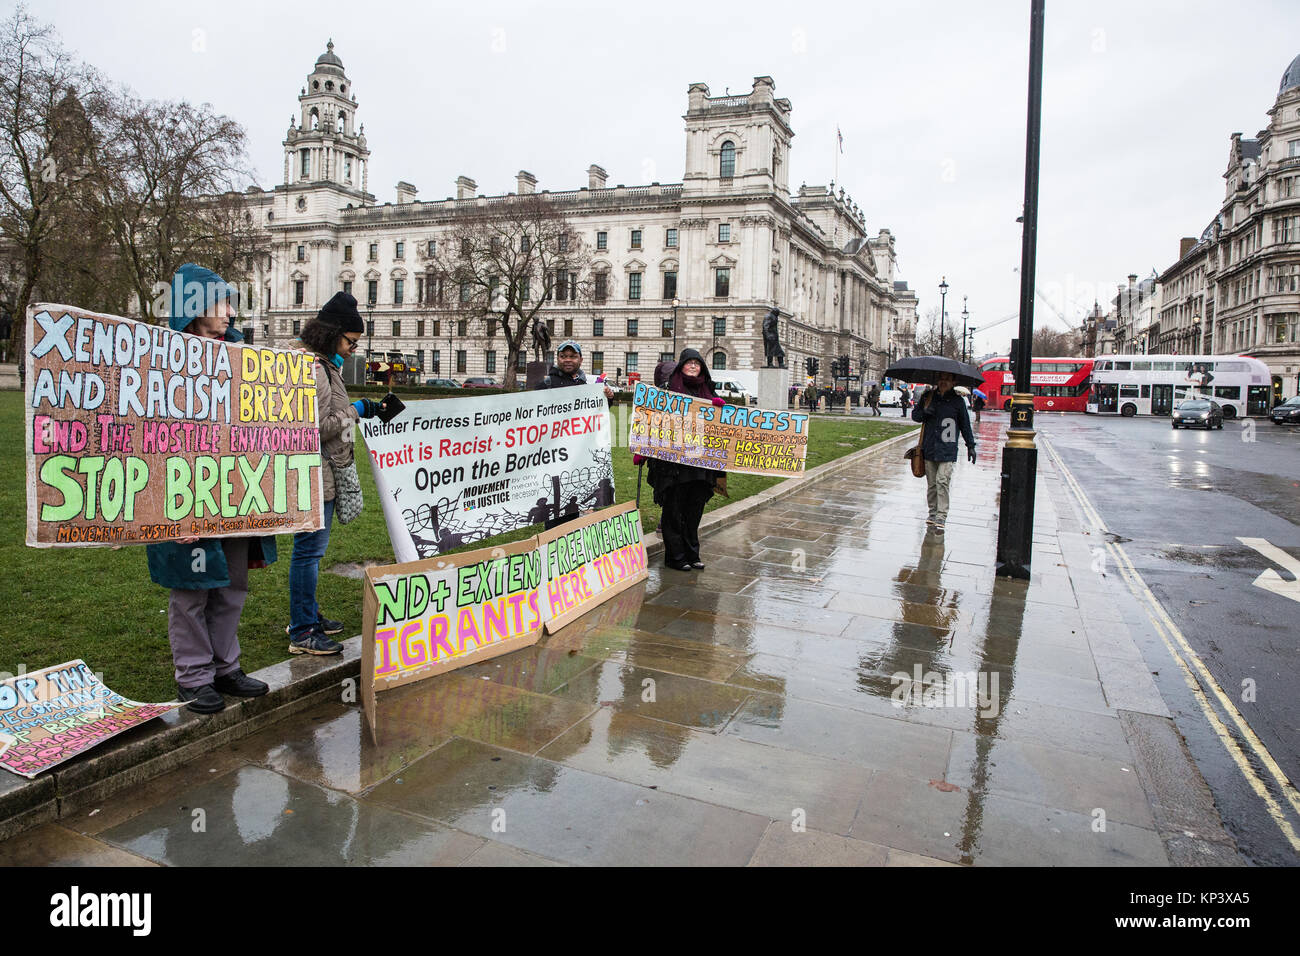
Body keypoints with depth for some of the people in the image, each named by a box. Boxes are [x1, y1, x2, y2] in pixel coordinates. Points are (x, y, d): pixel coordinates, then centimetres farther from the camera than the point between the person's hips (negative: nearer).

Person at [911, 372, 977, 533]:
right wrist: (925, 413, -9)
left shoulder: (957, 401, 3)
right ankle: (933, 512, 23)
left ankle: (941, 518, -10)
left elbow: (965, 425, 10)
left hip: (947, 449, -3)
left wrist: (970, 446, 10)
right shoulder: (928, 397, 7)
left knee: (942, 481, -12)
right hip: (929, 447, 3)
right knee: (931, 483, 9)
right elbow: (915, 415, 13)